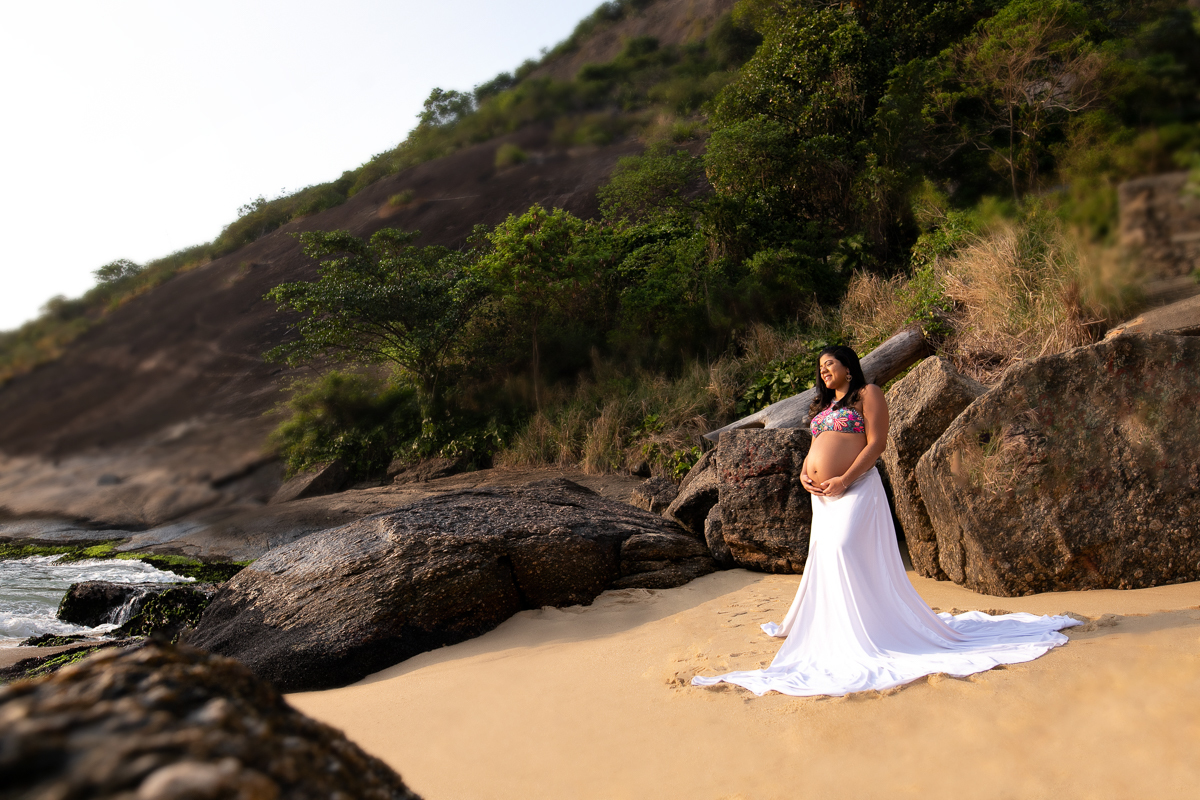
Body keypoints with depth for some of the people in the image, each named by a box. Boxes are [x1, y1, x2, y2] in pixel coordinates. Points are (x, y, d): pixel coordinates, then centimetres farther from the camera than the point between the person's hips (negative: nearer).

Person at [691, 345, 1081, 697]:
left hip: (854, 489, -8)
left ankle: (866, 636, -7)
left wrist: (844, 480, -18)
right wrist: (804, 472, 3)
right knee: (823, 559, 8)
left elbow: (876, 443, -10)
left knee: (845, 550, -17)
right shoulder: (823, 404, 23)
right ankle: (827, 629, 20)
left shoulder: (867, 394, -1)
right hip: (821, 495, 8)